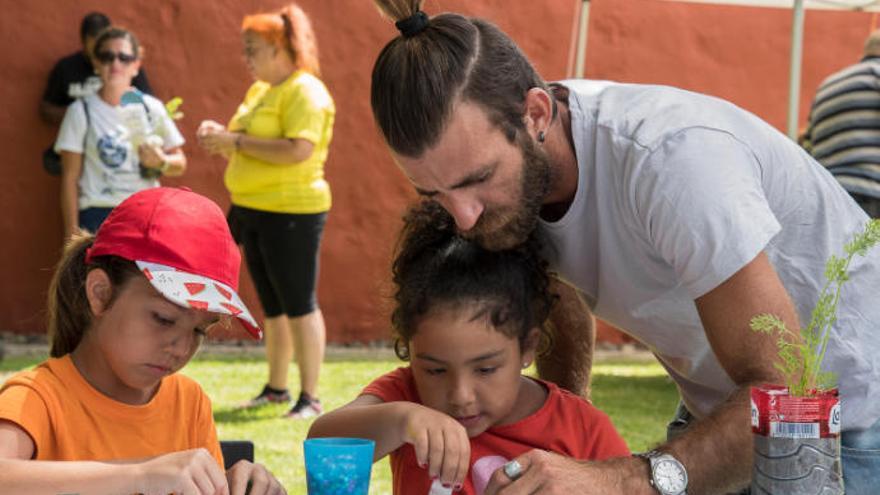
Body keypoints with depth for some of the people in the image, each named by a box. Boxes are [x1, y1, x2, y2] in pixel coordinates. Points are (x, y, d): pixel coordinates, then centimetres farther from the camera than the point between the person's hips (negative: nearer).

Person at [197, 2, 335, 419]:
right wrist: (219, 136, 3)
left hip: (291, 213, -9)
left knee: (299, 305, -5)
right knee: (272, 306, 16)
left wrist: (235, 140, -22)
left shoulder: (306, 92, -14)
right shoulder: (260, 90, 15)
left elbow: (298, 150, -27)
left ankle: (310, 397, 1)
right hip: (252, 211, 9)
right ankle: (276, 387, 26)